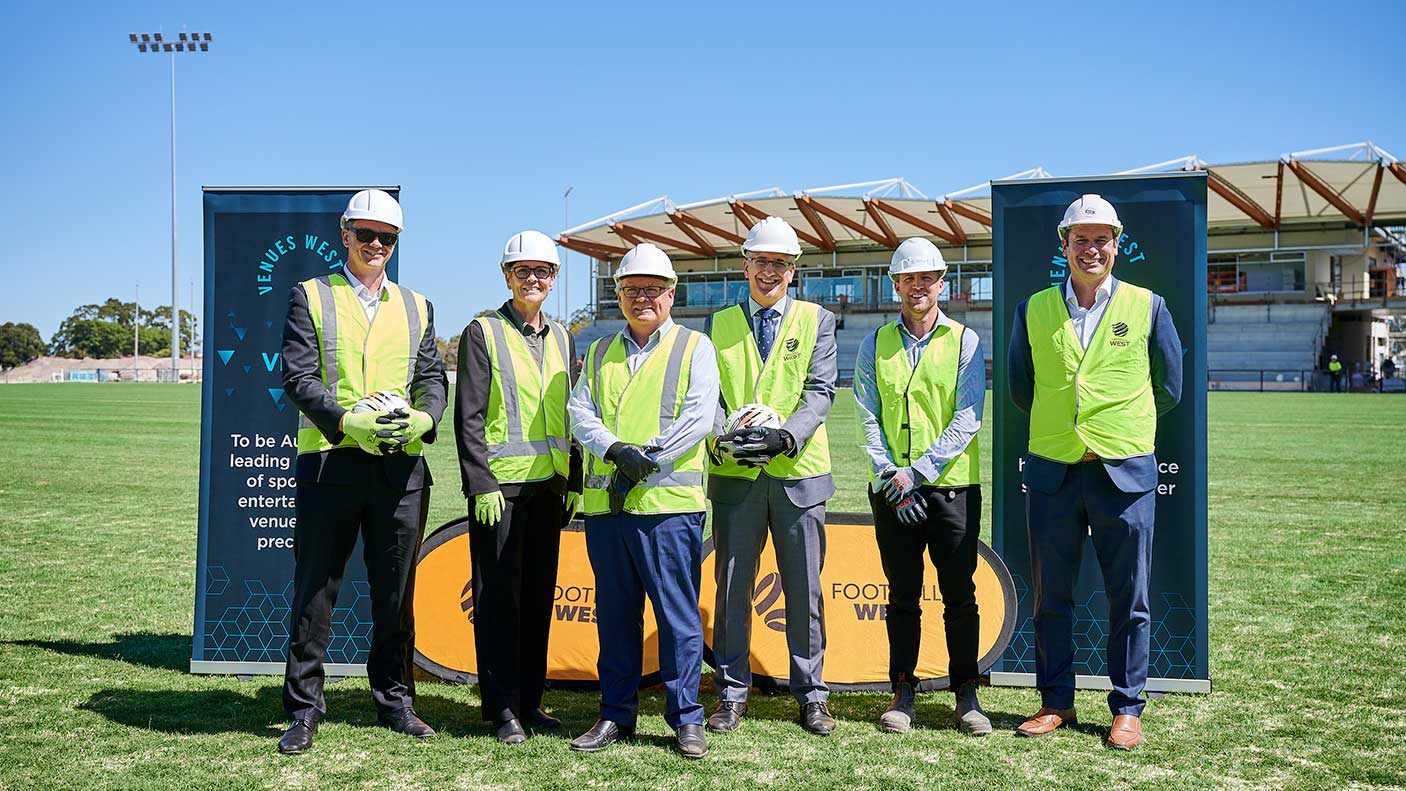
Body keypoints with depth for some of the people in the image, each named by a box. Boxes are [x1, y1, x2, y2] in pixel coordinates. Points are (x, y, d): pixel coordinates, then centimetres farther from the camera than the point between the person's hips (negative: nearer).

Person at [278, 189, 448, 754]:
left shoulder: (416, 308, 16)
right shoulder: (310, 298, 6)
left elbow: (433, 378, 11)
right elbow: (298, 377, -4)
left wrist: (423, 419, -11)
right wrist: (348, 421, -19)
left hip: (402, 467, 3)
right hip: (329, 462, -3)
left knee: (396, 592, 9)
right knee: (315, 590, 3)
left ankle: (394, 702, 22)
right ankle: (304, 711, 13)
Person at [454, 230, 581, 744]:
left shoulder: (560, 338, 15)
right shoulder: (483, 333, -1)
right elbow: (468, 417, -6)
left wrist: (575, 483, 11)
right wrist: (481, 485, -13)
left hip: (549, 485, 5)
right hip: (500, 484, -5)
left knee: (540, 592, 9)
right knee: (499, 595, 0)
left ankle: (530, 700, 19)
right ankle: (502, 708, 8)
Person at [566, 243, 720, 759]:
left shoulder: (694, 347, 6)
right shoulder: (600, 353, 19)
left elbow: (698, 418, -6)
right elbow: (581, 412, 7)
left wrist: (644, 461, -13)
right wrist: (615, 451, -12)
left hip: (668, 503, -4)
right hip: (604, 504, 4)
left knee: (678, 614, -2)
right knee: (615, 614, 10)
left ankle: (685, 719, 8)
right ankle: (616, 715, 20)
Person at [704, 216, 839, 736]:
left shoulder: (816, 320, 8)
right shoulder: (719, 323, 12)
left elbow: (821, 391, -2)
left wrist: (784, 436, -18)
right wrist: (723, 438, -15)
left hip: (799, 473, -1)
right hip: (734, 475, 1)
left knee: (804, 590, 5)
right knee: (732, 587, 5)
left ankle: (811, 695, 16)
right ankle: (732, 694, 16)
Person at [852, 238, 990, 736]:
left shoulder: (964, 341, 2)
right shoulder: (876, 345, 9)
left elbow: (968, 419, -6)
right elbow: (868, 419, 4)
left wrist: (918, 471, -13)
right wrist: (890, 475, -9)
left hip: (952, 486, -2)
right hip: (892, 490, 2)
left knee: (960, 595, 2)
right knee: (902, 595, 7)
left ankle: (966, 695, 13)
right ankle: (903, 693, 16)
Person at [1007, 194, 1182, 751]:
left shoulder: (1147, 307, 3)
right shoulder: (1034, 309, 6)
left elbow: (1168, 389, 10)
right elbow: (1021, 387, 16)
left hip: (1125, 471, -1)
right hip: (1051, 472, 2)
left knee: (1128, 599, 5)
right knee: (1050, 596, 8)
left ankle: (1127, 709, 18)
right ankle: (1056, 702, 21)